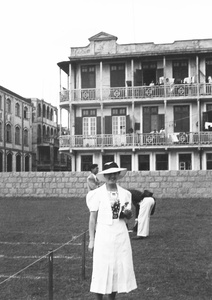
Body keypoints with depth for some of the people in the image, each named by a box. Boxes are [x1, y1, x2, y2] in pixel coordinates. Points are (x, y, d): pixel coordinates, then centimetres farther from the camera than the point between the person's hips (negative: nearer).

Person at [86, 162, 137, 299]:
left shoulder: (125, 193, 6)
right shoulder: (97, 194, -5)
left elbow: (129, 216, 14)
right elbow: (93, 218, -4)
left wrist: (128, 212, -10)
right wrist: (91, 240, -6)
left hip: (121, 234, 4)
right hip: (103, 234, -4)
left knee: (119, 267, 8)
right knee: (102, 268, -1)